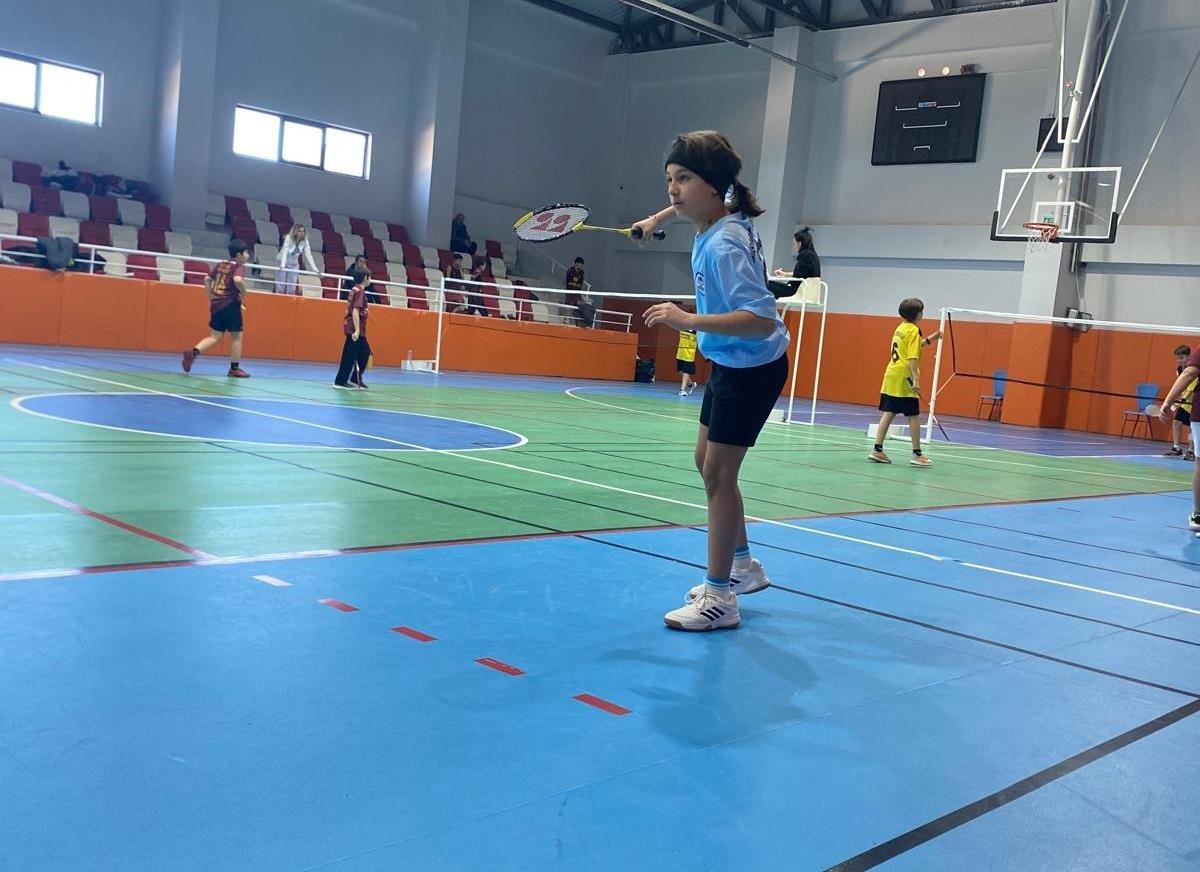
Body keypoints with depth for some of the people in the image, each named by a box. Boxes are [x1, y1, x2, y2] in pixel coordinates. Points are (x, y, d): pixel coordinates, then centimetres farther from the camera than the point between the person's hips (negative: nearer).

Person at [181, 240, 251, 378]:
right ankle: (235, 368, 10)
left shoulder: (221, 265, 14)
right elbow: (238, 280, -28)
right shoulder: (239, 267, -7)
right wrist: (243, 294, -13)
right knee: (236, 336, 7)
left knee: (215, 337, 11)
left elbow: (207, 280, 18)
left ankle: (193, 352, -11)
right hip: (230, 305, -7)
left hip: (216, 304, 7)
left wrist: (211, 298, 21)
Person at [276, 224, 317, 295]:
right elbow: (284, 251, -33)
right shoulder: (289, 238, -23)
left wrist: (314, 269, -20)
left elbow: (308, 255, -13)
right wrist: (282, 265, -47)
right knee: (280, 286, -4)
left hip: (293, 265, 4)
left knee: (292, 288, 0)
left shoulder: (305, 242, -12)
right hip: (281, 263, -4)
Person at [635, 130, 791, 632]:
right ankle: (743, 565, 32)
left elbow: (761, 319, -36)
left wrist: (689, 320, -40)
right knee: (706, 460, 17)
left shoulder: (724, 245, -29)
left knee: (717, 472, -7)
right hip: (729, 363, 10)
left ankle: (720, 598, 3)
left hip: (752, 368, -10)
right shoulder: (714, 218, -2)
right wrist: (660, 218, 24)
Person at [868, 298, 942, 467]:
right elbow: (912, 358, -20)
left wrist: (929, 339, 27)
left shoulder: (901, 327, 13)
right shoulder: (913, 330, -12)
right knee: (914, 416, 0)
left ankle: (877, 450, 5)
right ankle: (917, 454, 5)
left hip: (891, 377, 8)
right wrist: (916, 380, -23)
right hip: (904, 379, -8)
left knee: (888, 413, 8)